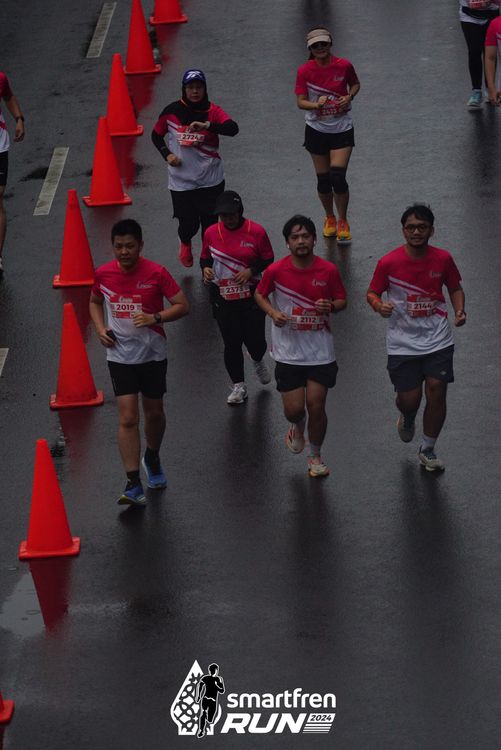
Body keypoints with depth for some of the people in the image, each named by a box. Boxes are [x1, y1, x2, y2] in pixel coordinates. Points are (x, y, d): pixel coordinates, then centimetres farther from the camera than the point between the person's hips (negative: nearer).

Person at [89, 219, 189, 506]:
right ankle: (134, 485, -10)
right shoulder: (103, 274, -4)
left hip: (153, 353, 0)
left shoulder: (156, 273, -13)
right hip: (120, 355, 1)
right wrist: (101, 328, -2)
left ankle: (152, 458, 45)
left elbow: (183, 306, -9)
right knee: (128, 418, -8)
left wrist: (154, 318, -24)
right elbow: (95, 302, 16)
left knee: (154, 413, 14)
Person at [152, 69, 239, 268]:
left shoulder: (212, 111, -7)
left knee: (210, 224, 4)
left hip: (211, 181, 0)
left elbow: (233, 128, -24)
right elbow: (156, 135, 11)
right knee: (188, 224, 1)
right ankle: (185, 243, 38)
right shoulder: (172, 111, -4)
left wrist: (206, 125, -37)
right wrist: (167, 154, -6)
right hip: (181, 181, 0)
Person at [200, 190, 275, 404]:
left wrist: (251, 270, -20)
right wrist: (206, 268, -13)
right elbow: (205, 258, 10)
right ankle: (238, 386, 18)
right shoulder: (211, 233, -2)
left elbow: (268, 260, -2)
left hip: (252, 295, -1)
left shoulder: (256, 232, -9)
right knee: (231, 342, 3)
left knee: (255, 339, -1)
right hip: (222, 296, 1)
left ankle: (258, 362, 37)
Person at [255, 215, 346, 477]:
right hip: (288, 351, 0)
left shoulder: (328, 270, -8)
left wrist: (331, 306, -18)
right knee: (294, 409, -2)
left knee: (316, 406, 1)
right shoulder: (275, 271, -10)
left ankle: (315, 456, 25)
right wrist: (273, 313, -12)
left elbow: (342, 300, 5)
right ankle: (298, 426, 37)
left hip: (320, 350, 0)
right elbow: (259, 294, 7)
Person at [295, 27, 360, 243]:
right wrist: (316, 105, -31)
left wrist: (349, 97, -10)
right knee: (323, 179, 8)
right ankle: (329, 218, 32)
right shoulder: (304, 71, -9)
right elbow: (300, 101, -11)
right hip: (317, 129, 1)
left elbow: (355, 84, 10)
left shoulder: (343, 66, -8)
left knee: (338, 176, -11)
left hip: (342, 128, -1)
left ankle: (343, 223, 6)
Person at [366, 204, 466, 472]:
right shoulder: (388, 263, -11)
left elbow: (455, 288, 12)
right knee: (409, 399, -1)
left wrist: (459, 311, -7)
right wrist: (379, 305, -23)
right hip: (403, 343, -1)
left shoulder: (443, 259, -4)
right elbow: (372, 292, 0)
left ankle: (428, 450, 19)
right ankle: (407, 418, 40)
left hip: (438, 339, 1)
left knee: (436, 393, -3)